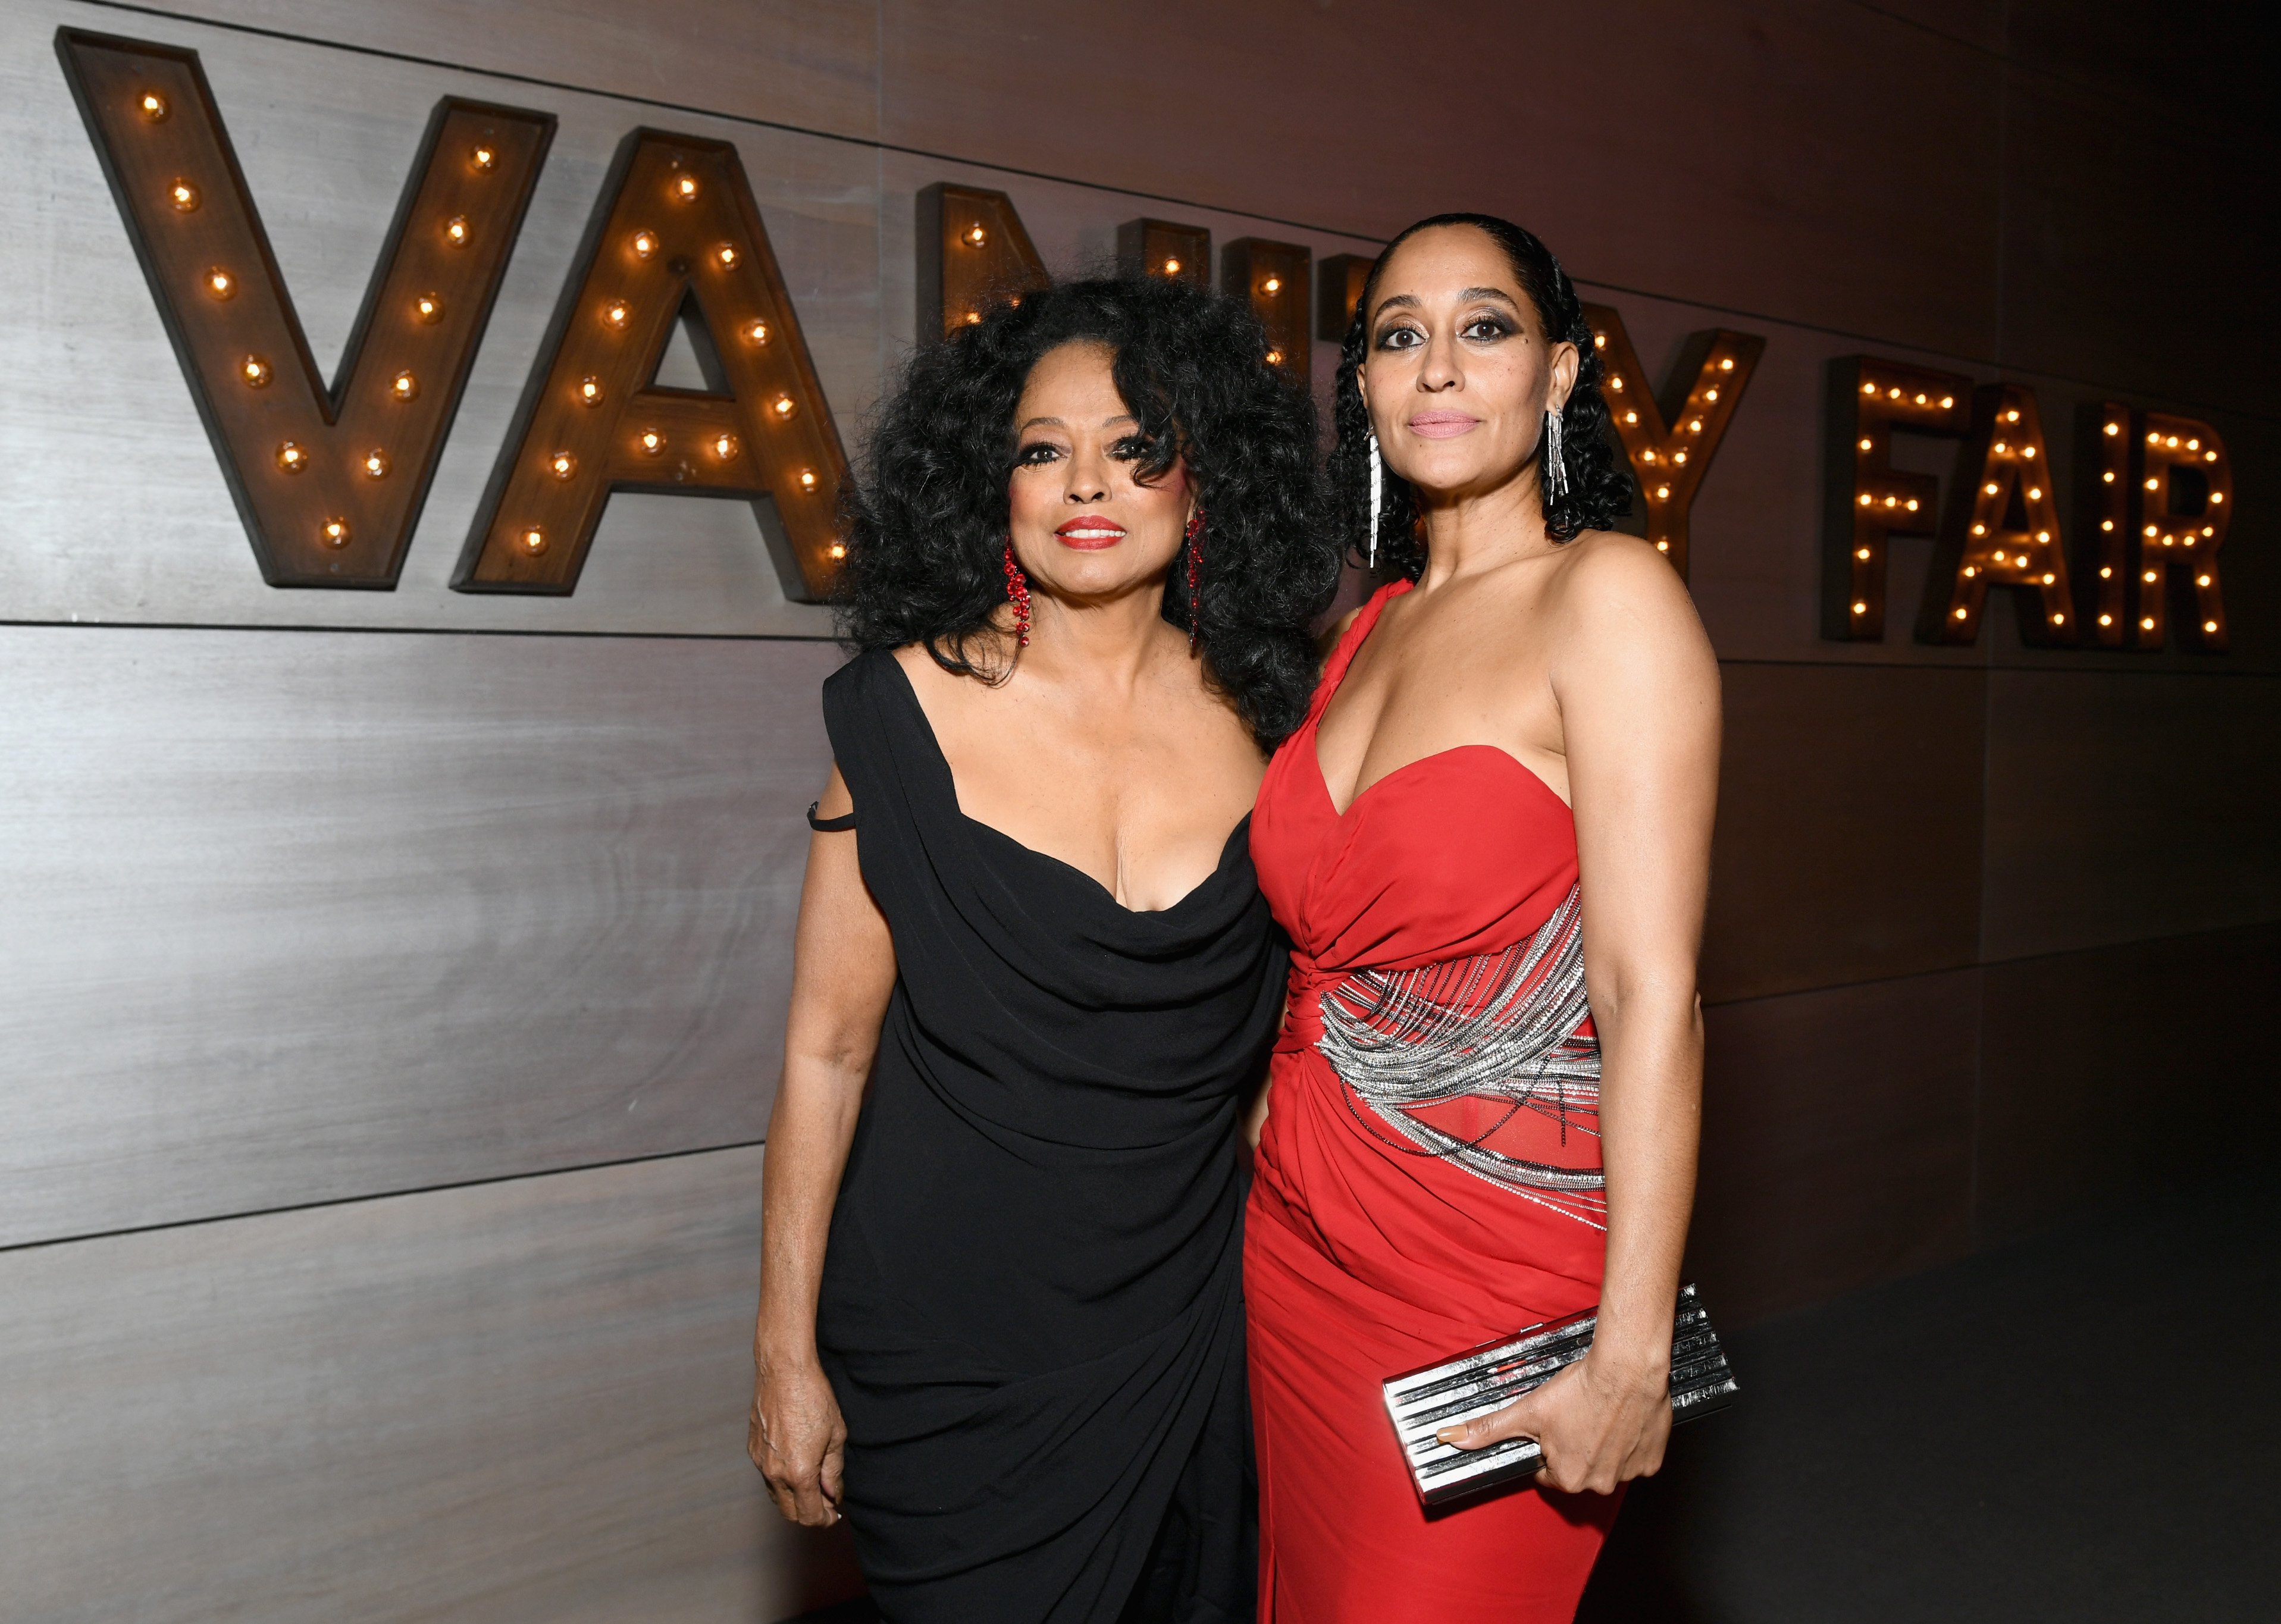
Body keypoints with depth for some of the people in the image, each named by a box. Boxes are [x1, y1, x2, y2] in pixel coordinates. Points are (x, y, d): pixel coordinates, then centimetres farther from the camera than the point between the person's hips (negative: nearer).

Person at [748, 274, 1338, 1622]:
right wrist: (787, 1352, -6)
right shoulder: (914, 709, -11)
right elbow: (829, 1048, -8)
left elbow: (1289, 1015, 8)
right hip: (951, 1342, -3)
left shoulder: (1265, 714, -4)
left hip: (1189, 1318, 3)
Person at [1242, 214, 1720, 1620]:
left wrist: (1632, 1352, -19)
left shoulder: (1608, 597, -14)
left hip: (1499, 1277, -6)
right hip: (1303, 1241, 7)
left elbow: (1651, 991, -19)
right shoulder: (1373, 625, 8)